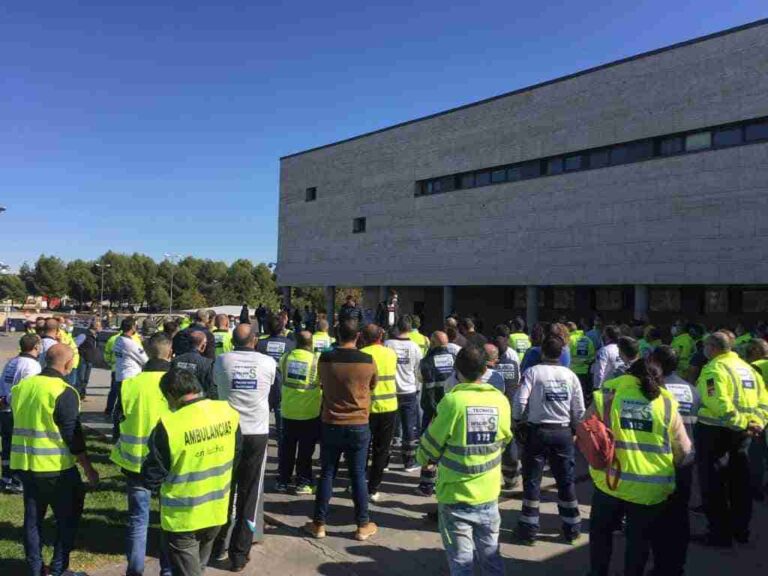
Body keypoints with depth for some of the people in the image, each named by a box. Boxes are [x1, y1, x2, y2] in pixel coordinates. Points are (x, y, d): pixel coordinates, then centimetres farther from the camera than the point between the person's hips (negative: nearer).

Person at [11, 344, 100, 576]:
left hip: (24, 464, 7)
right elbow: (73, 435, -16)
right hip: (56, 467, -7)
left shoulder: (21, 386, 5)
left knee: (33, 518, 17)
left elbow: (19, 425, 16)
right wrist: (88, 468, -7)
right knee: (68, 518, 8)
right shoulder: (63, 392, -17)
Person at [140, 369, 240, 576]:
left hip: (183, 516, -5)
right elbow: (236, 453, 7)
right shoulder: (229, 412, -10)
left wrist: (153, 484, 6)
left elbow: (151, 478, -16)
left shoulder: (169, 425, -26)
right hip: (217, 510, 5)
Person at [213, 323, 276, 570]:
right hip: (257, 434, -1)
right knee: (249, 494, 9)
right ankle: (239, 553, 15)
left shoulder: (221, 360, -7)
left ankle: (218, 543, 32)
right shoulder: (268, 362, -8)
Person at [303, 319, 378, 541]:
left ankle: (319, 524, 20)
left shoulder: (325, 359, -8)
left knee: (327, 474, 12)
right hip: (359, 426, 0)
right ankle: (363, 525, 19)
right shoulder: (368, 360, -10)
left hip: (331, 425, 1)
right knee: (358, 476, 9)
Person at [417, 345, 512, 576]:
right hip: (489, 494, 4)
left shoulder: (452, 401, -18)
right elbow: (503, 441, 9)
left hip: (455, 495, -4)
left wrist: (425, 459, 14)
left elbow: (431, 444, -8)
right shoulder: (500, 400, -6)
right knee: (491, 556, 19)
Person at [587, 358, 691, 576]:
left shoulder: (606, 397, -4)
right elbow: (683, 451, 4)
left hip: (610, 482, 0)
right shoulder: (667, 404, -1)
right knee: (640, 540, 19)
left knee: (601, 532, 23)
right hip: (652, 488, 1)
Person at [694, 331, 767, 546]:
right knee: (739, 480, 18)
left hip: (716, 431, -9)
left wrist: (742, 423, -20)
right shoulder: (747, 367, 12)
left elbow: (719, 404, -28)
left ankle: (720, 533, 8)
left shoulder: (714, 368, -16)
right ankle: (740, 529, 30)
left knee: (713, 483, 2)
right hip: (741, 432, 9)